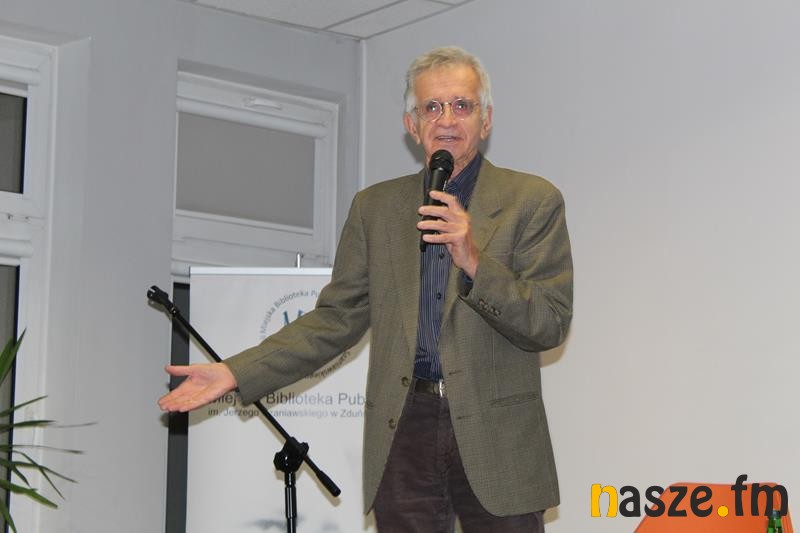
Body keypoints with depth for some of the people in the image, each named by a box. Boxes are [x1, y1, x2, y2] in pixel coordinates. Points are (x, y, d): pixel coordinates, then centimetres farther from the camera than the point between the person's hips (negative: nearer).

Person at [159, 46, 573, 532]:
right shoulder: (374, 206, 13)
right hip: (403, 433, 3)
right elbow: (336, 319, 12)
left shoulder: (533, 201, 3)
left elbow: (551, 324, -4)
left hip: (496, 438, -2)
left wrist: (474, 261, -19)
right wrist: (237, 372, 1)